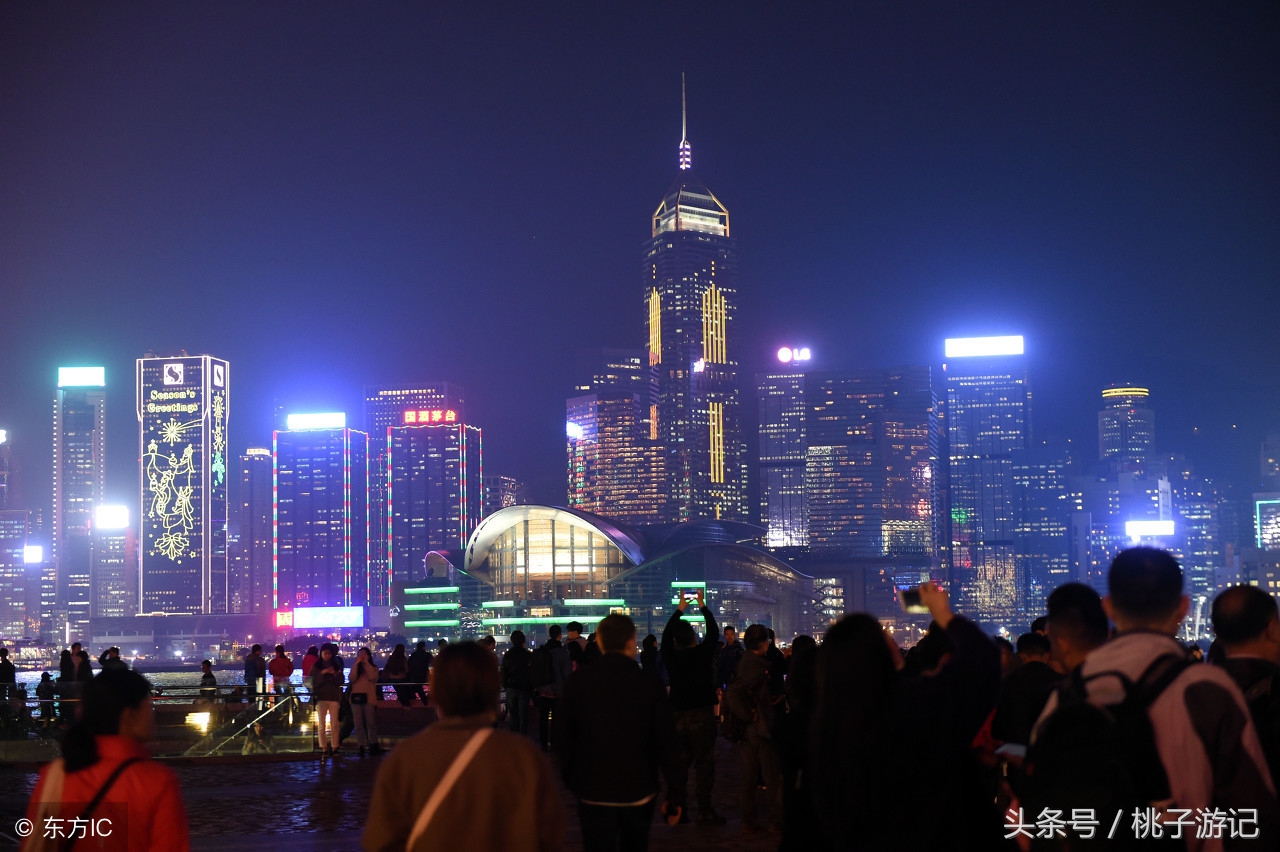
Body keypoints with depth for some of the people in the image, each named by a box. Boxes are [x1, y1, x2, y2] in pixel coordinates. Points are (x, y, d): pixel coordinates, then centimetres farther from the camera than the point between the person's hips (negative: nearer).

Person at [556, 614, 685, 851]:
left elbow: (563, 738, -1)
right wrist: (675, 795, -3)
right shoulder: (650, 686, -8)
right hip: (639, 792, 1)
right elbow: (666, 744, -9)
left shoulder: (578, 682, -6)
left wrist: (571, 778, 12)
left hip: (593, 793, 0)